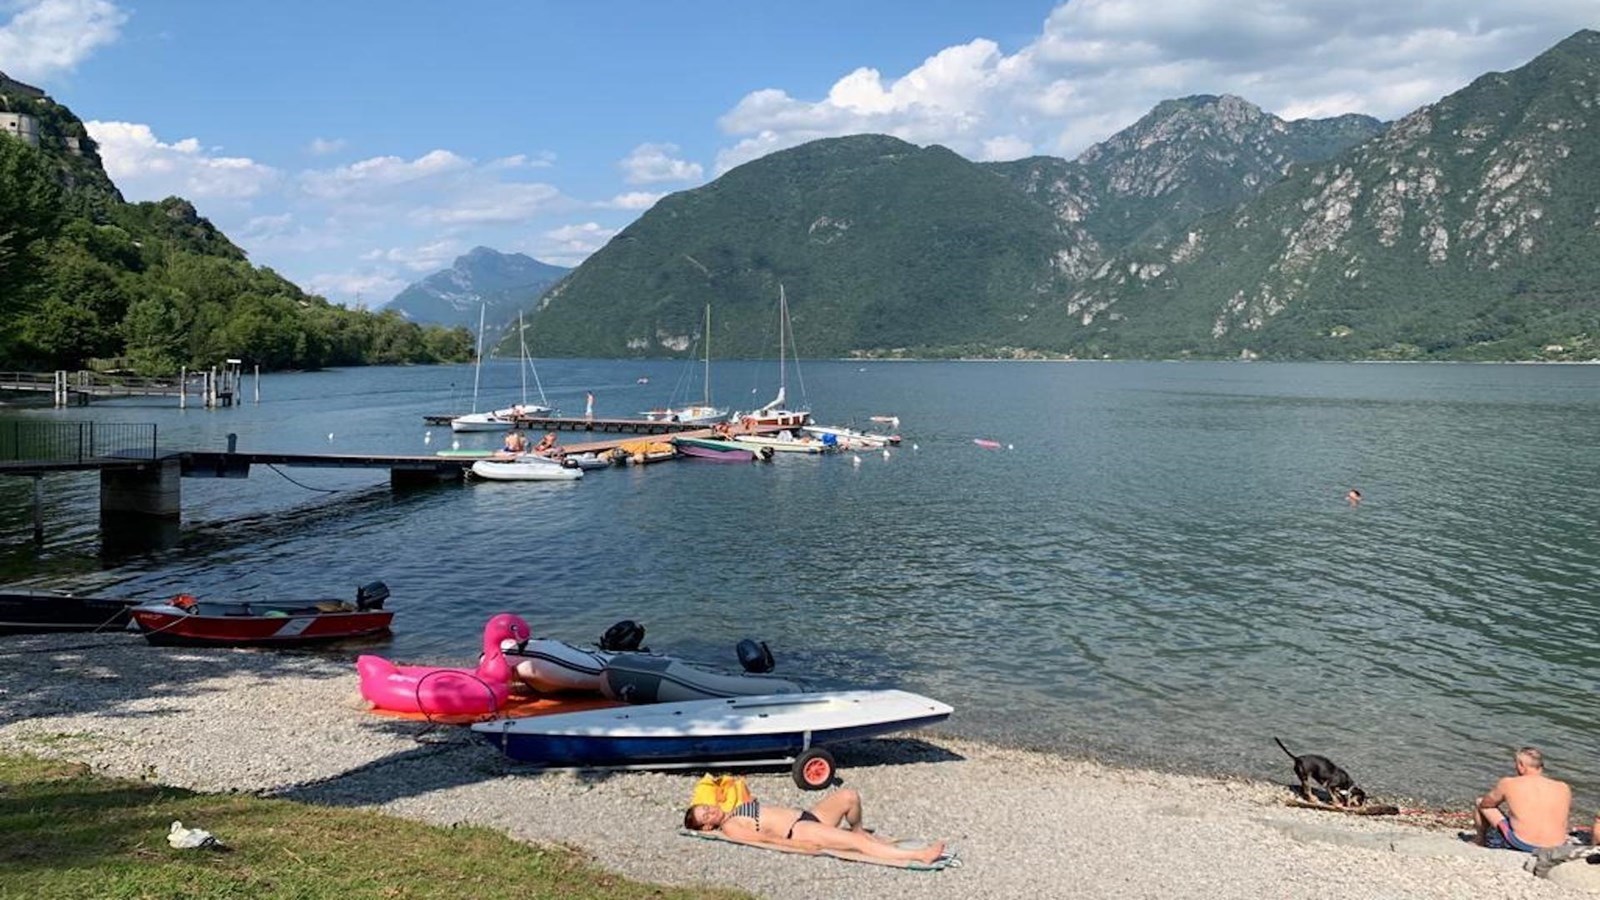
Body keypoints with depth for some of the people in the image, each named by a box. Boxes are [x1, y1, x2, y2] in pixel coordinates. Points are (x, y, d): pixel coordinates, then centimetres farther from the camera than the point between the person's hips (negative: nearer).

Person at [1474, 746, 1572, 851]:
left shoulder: (1508, 784, -5)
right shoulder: (1563, 788, 2)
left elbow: (1484, 804, 11)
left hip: (1522, 845, -3)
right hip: (1557, 847, 4)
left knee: (1480, 802, 16)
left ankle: (1480, 841, 36)